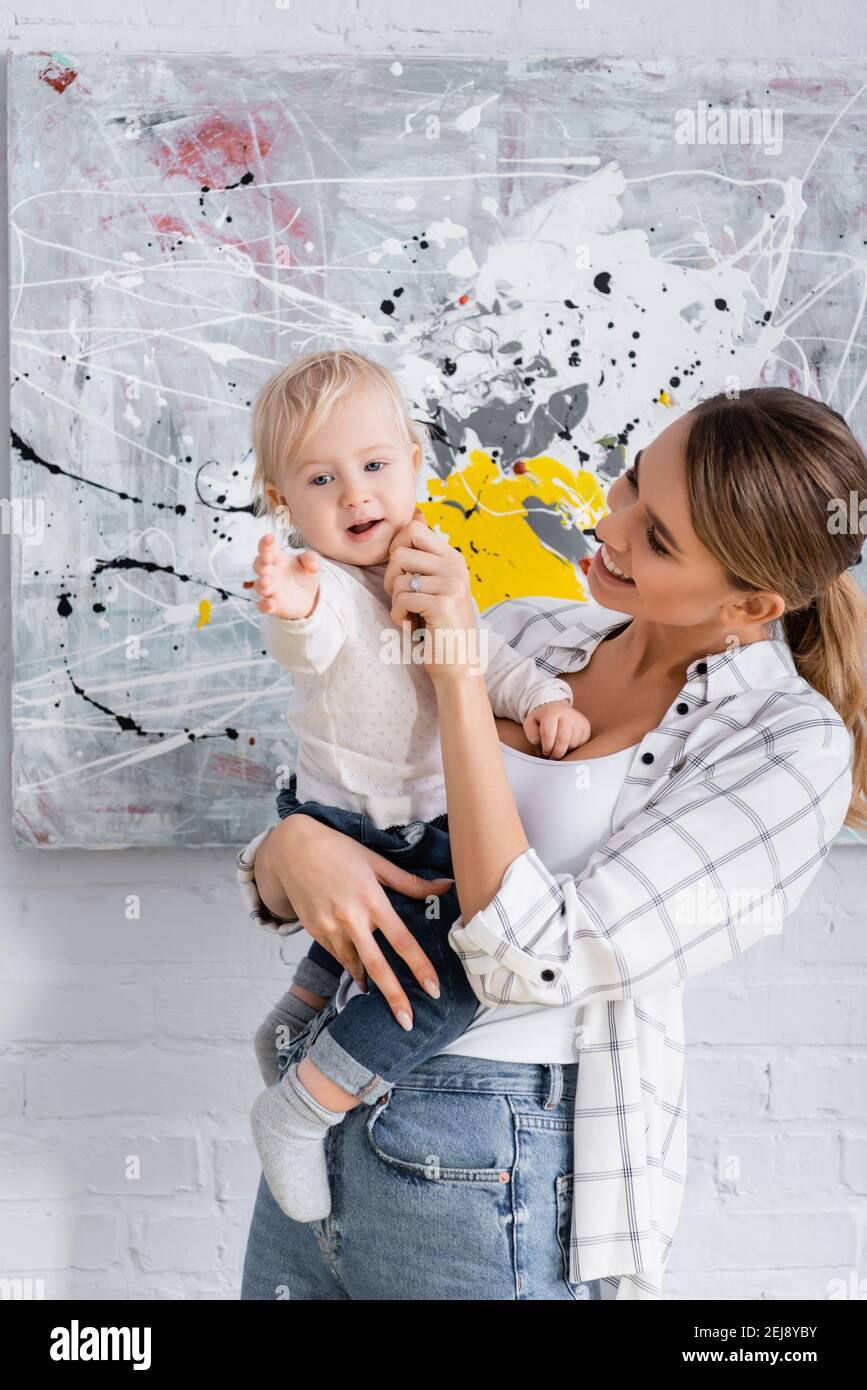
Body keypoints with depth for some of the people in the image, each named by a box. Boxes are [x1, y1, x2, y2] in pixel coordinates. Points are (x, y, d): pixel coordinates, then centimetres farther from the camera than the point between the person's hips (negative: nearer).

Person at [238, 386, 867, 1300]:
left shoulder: (790, 743, -12)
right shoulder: (521, 631, 3)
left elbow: (533, 962, -21)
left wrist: (456, 673, -19)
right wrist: (296, 847, -17)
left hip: (499, 1193, -5)